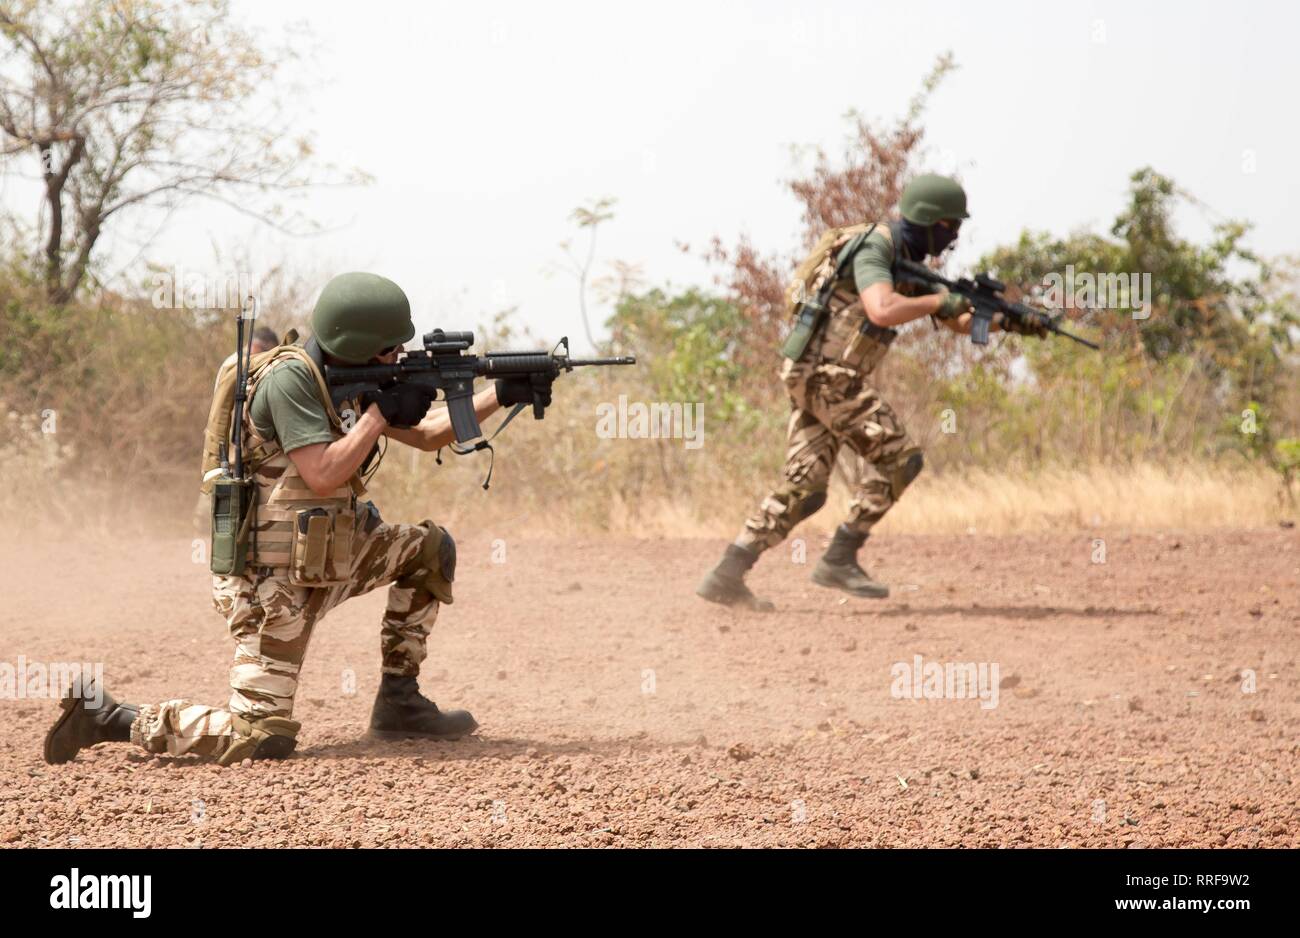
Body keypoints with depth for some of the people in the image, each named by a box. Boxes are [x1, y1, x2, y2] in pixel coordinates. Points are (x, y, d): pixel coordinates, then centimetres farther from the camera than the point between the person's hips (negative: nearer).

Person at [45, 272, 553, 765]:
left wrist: (501, 395, 8)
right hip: (273, 578, -9)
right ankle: (106, 716, -1)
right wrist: (381, 412, -17)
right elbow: (322, 476, -26)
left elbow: (427, 434, 16)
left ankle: (399, 702, 15)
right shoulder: (288, 379, -20)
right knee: (263, 738, -14)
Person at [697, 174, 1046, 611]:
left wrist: (1003, 320, 2)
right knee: (897, 457, -5)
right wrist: (941, 301, -20)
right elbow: (882, 311, -33)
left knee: (802, 487, 4)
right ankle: (839, 560, -1)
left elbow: (957, 321, 20)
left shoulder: (909, 263, 17)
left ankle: (727, 575, -2)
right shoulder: (874, 250, -14)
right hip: (828, 374, -10)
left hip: (813, 378, 10)